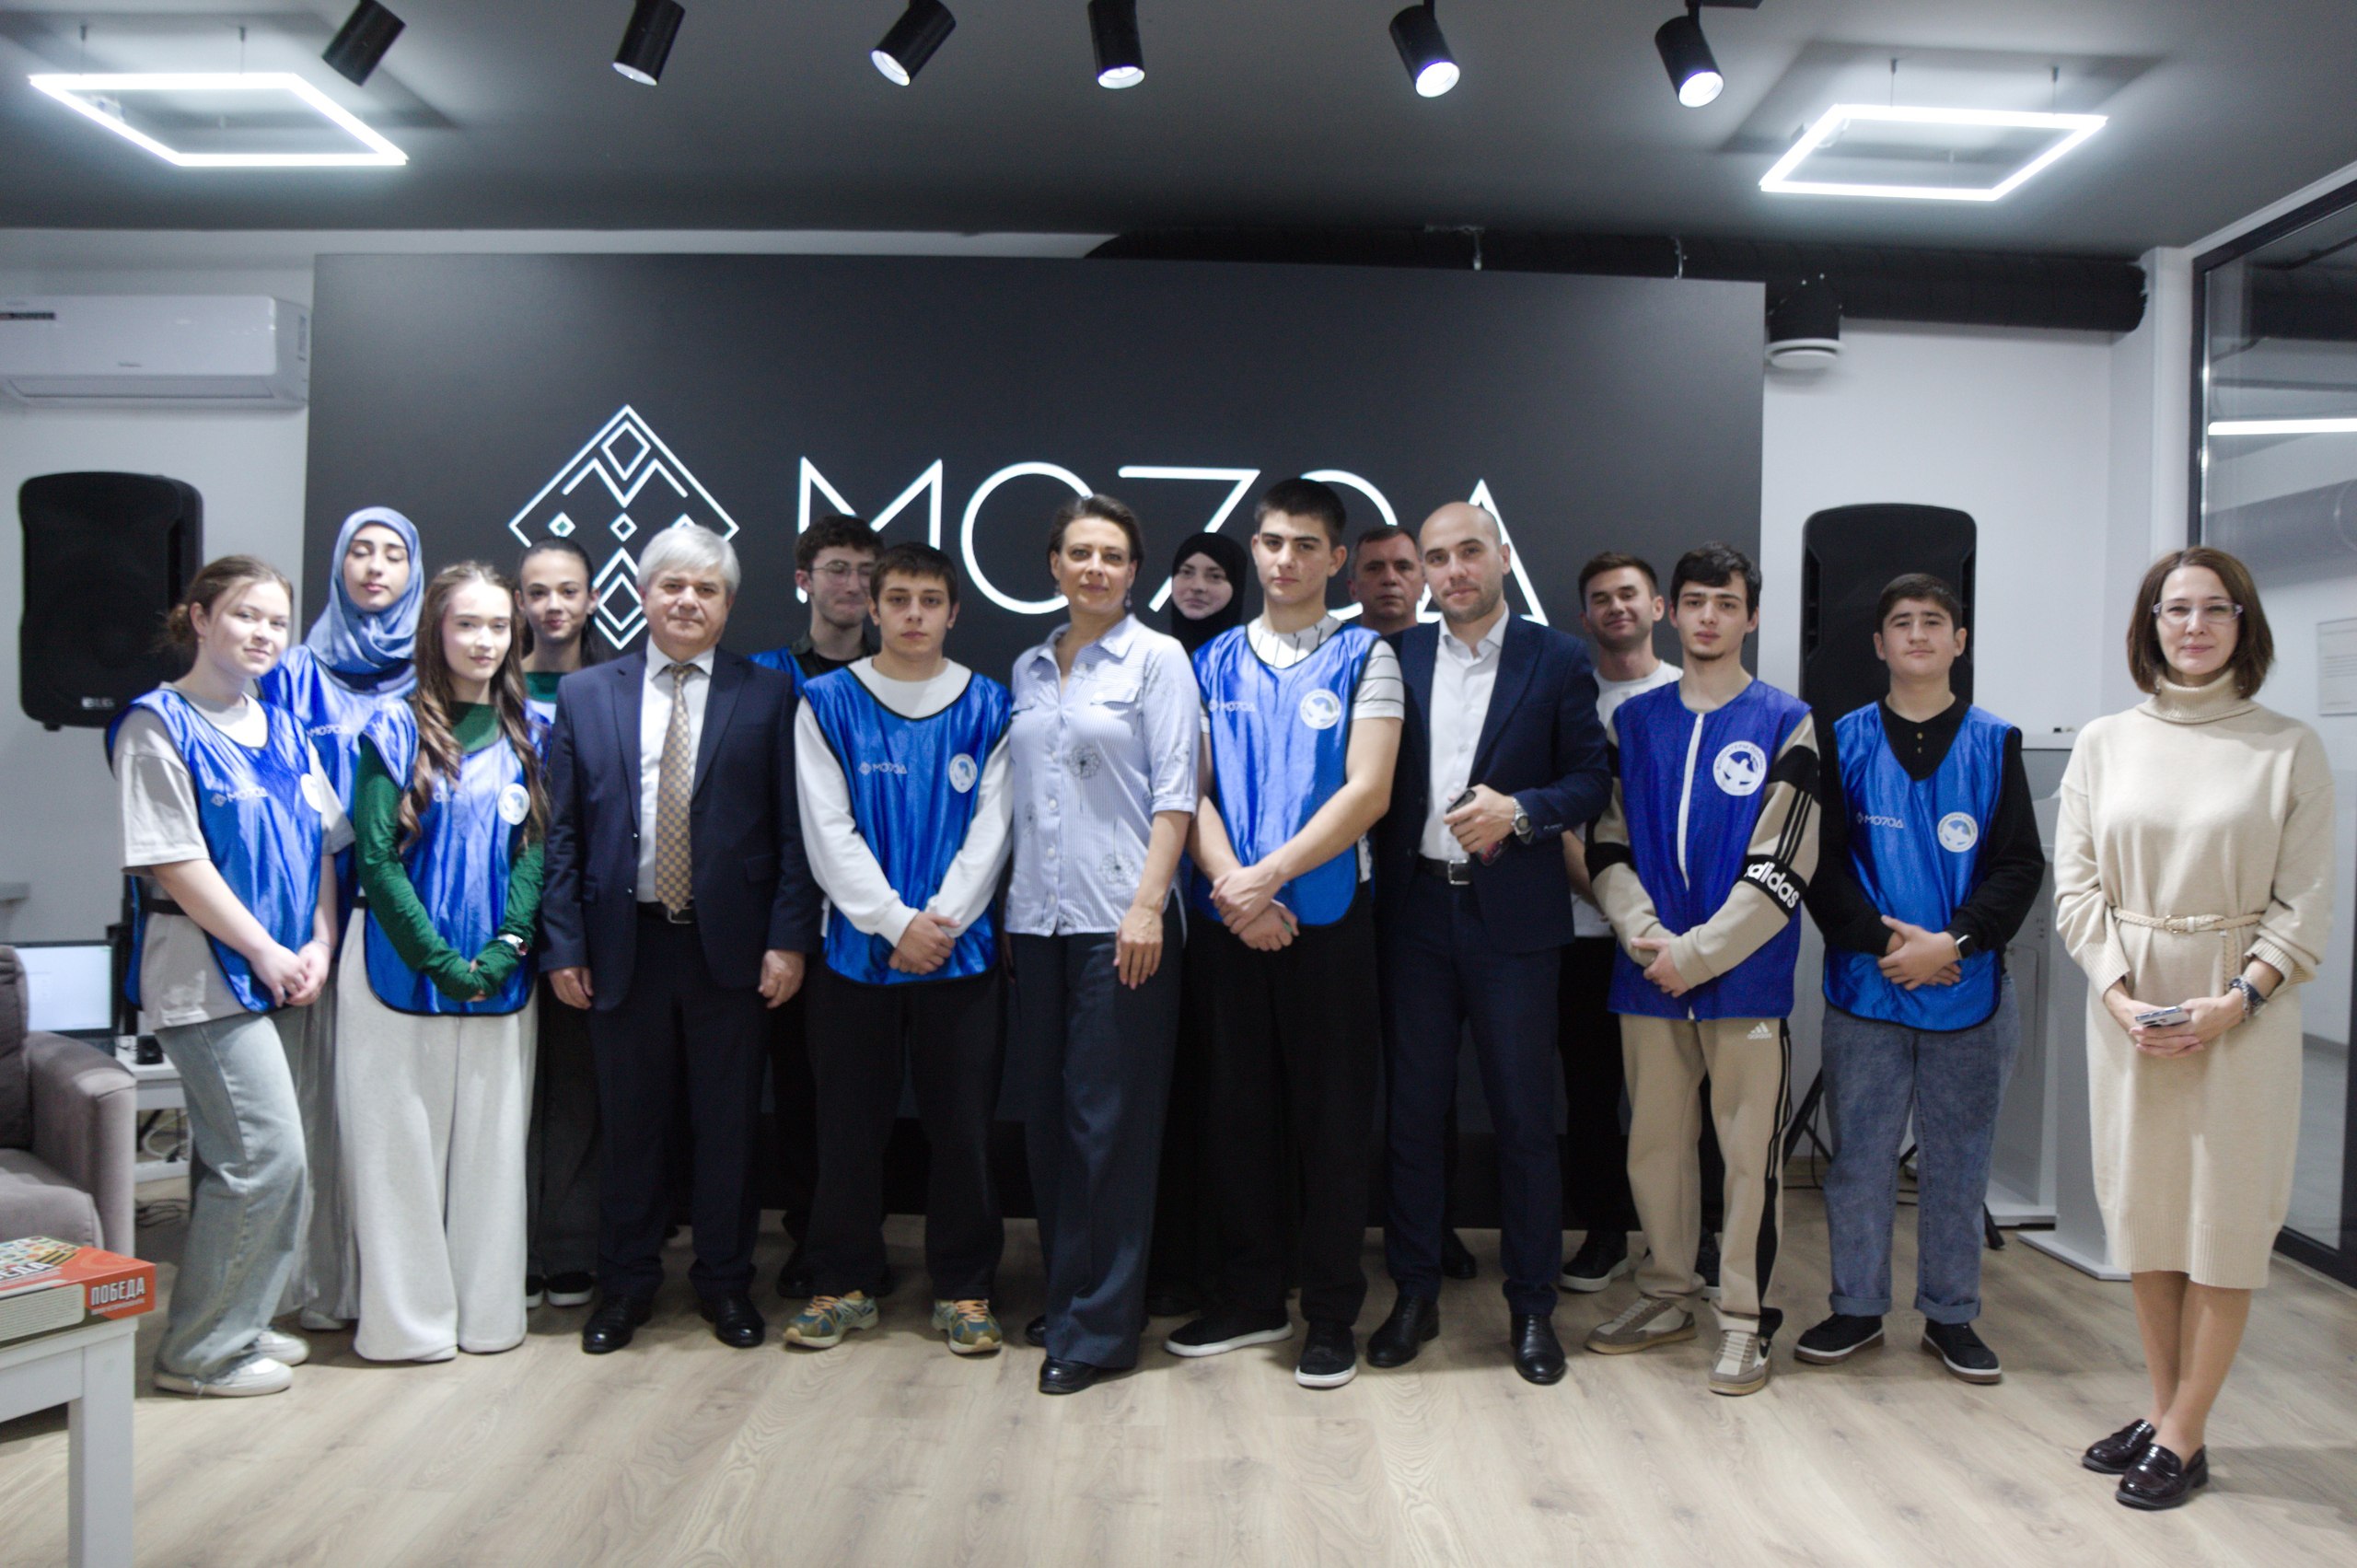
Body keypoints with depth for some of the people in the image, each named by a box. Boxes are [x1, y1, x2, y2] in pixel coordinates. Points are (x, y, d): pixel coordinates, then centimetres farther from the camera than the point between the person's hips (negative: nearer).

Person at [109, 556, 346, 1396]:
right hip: (206, 974, -7)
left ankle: (236, 1325, 25)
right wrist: (264, 951, -12)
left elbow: (322, 846, 13)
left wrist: (318, 946, 0)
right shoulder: (158, 724, -7)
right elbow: (175, 864, -13)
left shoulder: (282, 728, 13)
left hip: (280, 975, 7)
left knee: (237, 1158, 13)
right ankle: (199, 1349, 6)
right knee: (267, 1155, -9)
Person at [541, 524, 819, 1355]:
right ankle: (626, 1282, 26)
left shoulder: (768, 695, 2)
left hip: (730, 943, -1)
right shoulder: (584, 694, 6)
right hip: (624, 940, 1)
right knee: (630, 1122, 10)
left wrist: (789, 938, -8)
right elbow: (561, 832, 5)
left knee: (727, 1123, 8)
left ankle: (725, 1280, 24)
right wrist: (563, 943, -1)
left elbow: (793, 829, -1)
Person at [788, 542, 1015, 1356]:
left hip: (960, 952, 0)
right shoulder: (828, 702, 3)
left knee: (963, 1125, 4)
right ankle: (842, 1284, 22)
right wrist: (895, 922, -11)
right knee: (850, 1126, 7)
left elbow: (990, 829, 1)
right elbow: (828, 831, -3)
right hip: (858, 947, 0)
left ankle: (964, 1289, 18)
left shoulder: (987, 705, 5)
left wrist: (941, 920, -10)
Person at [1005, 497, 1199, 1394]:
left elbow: (1174, 796, -6)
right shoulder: (1028, 669, 15)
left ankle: (1098, 1326, 6)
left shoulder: (1156, 658, 0)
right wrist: (1002, 910, 11)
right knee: (1045, 1113, 9)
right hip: (1037, 917, 6)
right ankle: (1065, 1294, 24)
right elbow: (1012, 797, 17)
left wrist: (1147, 905, -14)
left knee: (1109, 1119, -3)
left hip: (1117, 917, -5)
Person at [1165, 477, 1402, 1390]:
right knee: (1239, 1108, 11)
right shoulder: (1213, 664, 11)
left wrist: (1266, 877, -15)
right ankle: (1249, 1298, 25)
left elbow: (1367, 790, -9)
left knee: (1331, 1116, 3)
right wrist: (1231, 885, -11)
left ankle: (1331, 1317, 15)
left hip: (1326, 915, -3)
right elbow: (1192, 792, 5)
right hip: (1228, 916, 3)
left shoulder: (1364, 659, 1)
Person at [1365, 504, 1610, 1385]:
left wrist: (1520, 810, -17)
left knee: (1525, 1117, 4)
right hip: (1414, 909, 2)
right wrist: (1381, 877, -5)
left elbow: (1591, 783, -1)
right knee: (1411, 1111, 9)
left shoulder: (1557, 661, 2)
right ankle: (1415, 1295, 22)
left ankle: (1532, 1306, 18)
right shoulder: (1397, 658, 8)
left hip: (1513, 915, -2)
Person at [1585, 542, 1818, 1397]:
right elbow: (1607, 847, 7)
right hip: (1649, 975, 4)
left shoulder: (1786, 724, -1)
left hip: (1745, 976, -4)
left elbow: (1782, 867, -8)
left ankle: (1744, 1319, 14)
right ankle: (1665, 1297, 27)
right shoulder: (1634, 722, 11)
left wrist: (1696, 952, -12)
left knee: (1751, 1152, 2)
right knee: (1653, 1143, 12)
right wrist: (1643, 934, -9)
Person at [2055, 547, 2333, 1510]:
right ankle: (2162, 1411, 25)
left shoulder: (2288, 749, -1)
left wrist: (2237, 1000, -16)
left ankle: (2184, 1438, 13)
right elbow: (2075, 884, 3)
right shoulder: (2103, 743, 5)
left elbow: (2306, 904, -3)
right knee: (2144, 1211, 10)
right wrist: (2119, 995, -10)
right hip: (2127, 1007, 3)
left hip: (2241, 1012, -2)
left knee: (2225, 1220, 2)